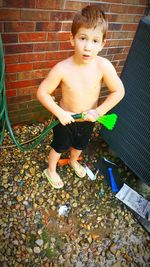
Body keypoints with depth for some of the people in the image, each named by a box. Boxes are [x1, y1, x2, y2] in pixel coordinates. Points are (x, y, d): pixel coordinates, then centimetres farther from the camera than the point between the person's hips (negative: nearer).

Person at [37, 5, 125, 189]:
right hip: (66, 118, -2)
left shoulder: (103, 66, -24)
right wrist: (59, 113, -24)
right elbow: (42, 92, -19)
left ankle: (73, 161, 63)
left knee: (80, 145, 29)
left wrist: (99, 112, -19)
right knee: (59, 147, 21)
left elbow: (118, 91, -14)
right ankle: (51, 170, 51)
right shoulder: (62, 69, -29)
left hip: (88, 119, 3)